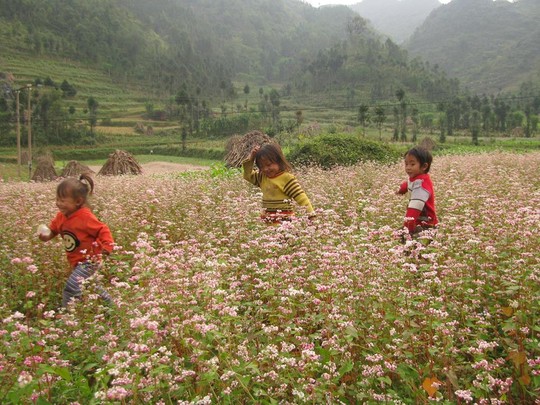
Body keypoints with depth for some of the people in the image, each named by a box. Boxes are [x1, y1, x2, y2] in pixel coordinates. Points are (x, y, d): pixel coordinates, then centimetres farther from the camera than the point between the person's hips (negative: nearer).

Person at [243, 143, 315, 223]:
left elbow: (300, 197, -13)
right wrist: (250, 158, 12)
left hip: (284, 219, -7)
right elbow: (248, 175, 26)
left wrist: (311, 213, -21)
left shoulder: (287, 178, -9)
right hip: (267, 219, 7)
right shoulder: (262, 177, 13)